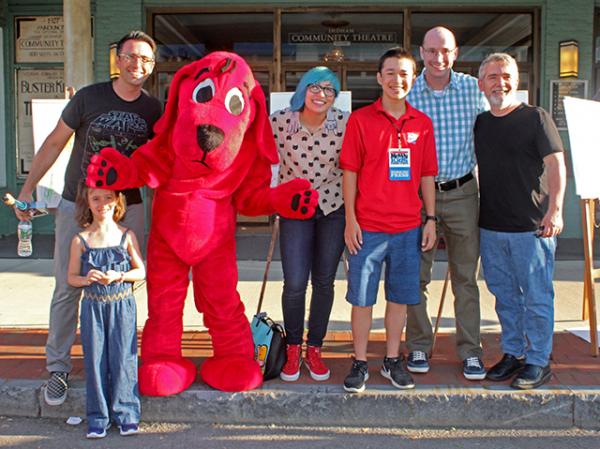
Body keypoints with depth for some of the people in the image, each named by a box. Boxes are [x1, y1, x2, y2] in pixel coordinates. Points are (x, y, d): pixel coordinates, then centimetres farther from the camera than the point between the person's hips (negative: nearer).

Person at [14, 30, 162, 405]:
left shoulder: (154, 110, 0)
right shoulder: (89, 98, -5)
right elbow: (55, 143, 2)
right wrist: (28, 188, 2)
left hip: (127, 209, 2)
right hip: (78, 206, -1)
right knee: (67, 291, 1)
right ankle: (58, 369, 14)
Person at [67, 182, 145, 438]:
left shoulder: (126, 236, -1)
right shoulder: (80, 240, 0)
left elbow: (141, 272, 2)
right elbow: (71, 277, 5)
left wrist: (119, 276, -14)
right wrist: (86, 279, -15)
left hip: (122, 306, -1)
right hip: (93, 307, 1)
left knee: (122, 358, 1)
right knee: (95, 360, 5)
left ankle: (126, 413, 13)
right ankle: (98, 417, 15)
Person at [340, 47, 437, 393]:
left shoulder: (422, 123, 7)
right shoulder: (360, 119, -1)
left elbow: (427, 176, 11)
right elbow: (350, 172, -2)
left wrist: (431, 219, 7)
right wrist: (350, 219, -7)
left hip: (408, 227, 3)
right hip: (368, 225, -2)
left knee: (400, 296, 11)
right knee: (362, 297, 4)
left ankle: (393, 360, 26)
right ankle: (361, 363, 17)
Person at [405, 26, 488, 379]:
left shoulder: (474, 89, 1)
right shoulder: (407, 93, -2)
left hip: (462, 192, 1)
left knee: (466, 276, 6)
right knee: (417, 276, 6)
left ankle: (471, 351, 17)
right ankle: (419, 347, 21)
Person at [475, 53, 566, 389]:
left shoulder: (536, 117, -3)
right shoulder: (480, 123, 12)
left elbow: (556, 164, -9)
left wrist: (555, 210, -19)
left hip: (531, 226, -5)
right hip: (491, 228, 6)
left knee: (537, 297, 2)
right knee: (504, 296, 14)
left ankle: (538, 362, 14)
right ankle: (514, 353, 28)